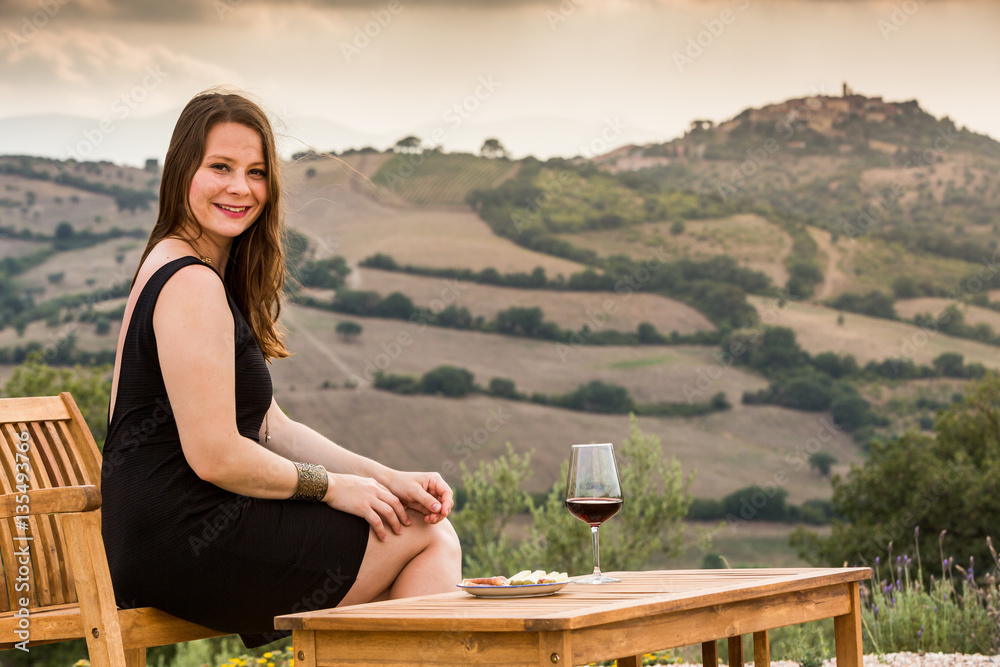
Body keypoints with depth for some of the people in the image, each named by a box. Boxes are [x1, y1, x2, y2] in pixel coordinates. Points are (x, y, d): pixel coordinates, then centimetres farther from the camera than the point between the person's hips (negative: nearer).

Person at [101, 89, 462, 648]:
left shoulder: (172, 271, 18)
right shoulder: (193, 286, -15)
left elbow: (271, 428, 16)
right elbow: (215, 455, -20)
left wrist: (386, 478, 7)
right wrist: (332, 487, -6)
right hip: (188, 547, -10)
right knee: (429, 537, -2)